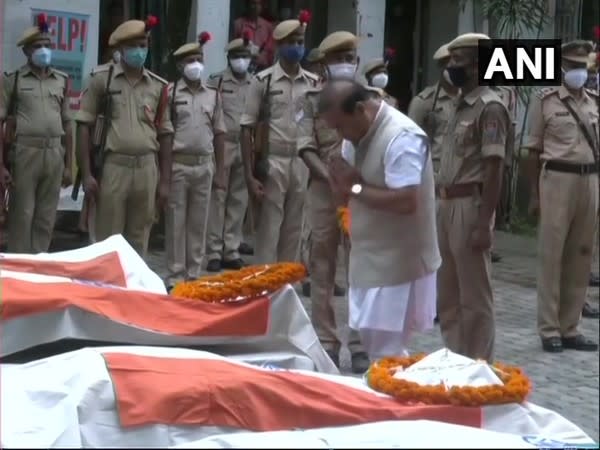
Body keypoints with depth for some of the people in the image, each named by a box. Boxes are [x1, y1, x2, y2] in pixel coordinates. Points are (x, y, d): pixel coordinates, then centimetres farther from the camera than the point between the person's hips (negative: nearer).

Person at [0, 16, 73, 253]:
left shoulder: (62, 81, 13)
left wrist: (69, 165, 12)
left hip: (54, 154, 4)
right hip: (24, 152, -3)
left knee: (46, 219, 6)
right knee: (21, 216, -2)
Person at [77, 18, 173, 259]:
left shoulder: (158, 86, 8)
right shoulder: (101, 78, 0)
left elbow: (165, 134, 12)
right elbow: (84, 126, -1)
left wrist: (165, 181, 8)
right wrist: (86, 173, -8)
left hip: (147, 168, 3)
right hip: (112, 166, -3)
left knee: (139, 240, 9)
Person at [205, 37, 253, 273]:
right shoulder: (217, 81, 1)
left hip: (246, 148, 4)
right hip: (221, 145, -4)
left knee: (239, 200, 6)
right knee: (217, 198, -2)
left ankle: (231, 251, 14)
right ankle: (213, 252, 2)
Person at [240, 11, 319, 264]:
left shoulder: (314, 83, 8)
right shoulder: (263, 81, -2)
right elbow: (247, 129, -2)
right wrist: (249, 175, -9)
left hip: (303, 164, 3)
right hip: (272, 163, -3)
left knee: (294, 231, 9)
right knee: (269, 230, -1)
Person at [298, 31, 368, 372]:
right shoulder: (314, 99, 6)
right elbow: (306, 147, -1)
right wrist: (330, 178, -15)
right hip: (324, 190, 1)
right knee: (322, 267, 5)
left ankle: (361, 342, 6)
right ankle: (326, 341, 12)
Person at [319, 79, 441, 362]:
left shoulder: (402, 138, -21)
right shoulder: (357, 135, 7)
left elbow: (405, 202, -30)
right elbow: (344, 194, 13)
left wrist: (356, 187, -19)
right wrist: (342, 183, -11)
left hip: (397, 263, -9)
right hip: (369, 259, 9)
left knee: (386, 356, -5)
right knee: (373, 342, 15)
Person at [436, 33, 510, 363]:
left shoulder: (489, 107, -12)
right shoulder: (460, 106, 14)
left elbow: (493, 169, -16)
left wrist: (484, 223, -20)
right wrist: (441, 205, 14)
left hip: (470, 206, -9)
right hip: (447, 205, 9)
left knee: (474, 295, -1)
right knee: (447, 294, 15)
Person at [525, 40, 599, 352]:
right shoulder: (545, 100, -1)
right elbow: (534, 150, 0)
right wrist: (534, 194, -4)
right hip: (557, 178, -5)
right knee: (551, 255, -1)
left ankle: (570, 328, 16)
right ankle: (549, 329, 5)